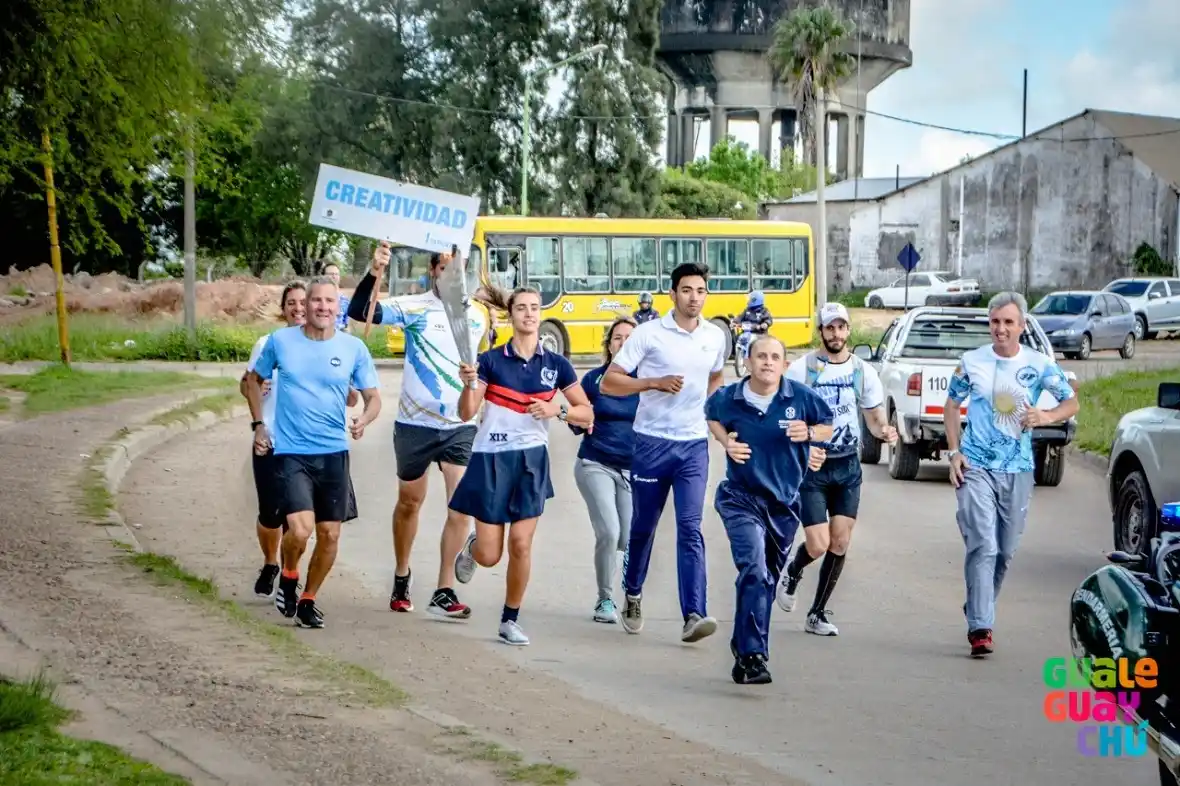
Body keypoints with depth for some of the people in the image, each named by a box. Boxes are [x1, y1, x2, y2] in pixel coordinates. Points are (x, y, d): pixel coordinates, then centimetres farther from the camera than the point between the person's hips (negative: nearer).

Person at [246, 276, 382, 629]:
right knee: (300, 528, -19)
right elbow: (254, 380, 14)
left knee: (329, 534, 5)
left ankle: (308, 599, 26)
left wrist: (364, 419, -18)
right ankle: (288, 577, 12)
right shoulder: (280, 341, -2)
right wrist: (258, 424, 6)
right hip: (290, 452, -2)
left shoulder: (354, 348, -1)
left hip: (334, 453, 2)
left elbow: (373, 398, 4)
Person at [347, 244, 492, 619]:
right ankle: (401, 576, 36)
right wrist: (374, 273, -37)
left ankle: (444, 592, -5)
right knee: (409, 502, 15)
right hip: (416, 423, -2)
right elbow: (360, 312, -23)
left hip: (461, 427, 2)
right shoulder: (414, 308, -8)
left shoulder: (480, 315, 4)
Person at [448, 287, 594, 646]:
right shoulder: (491, 360, -2)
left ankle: (511, 620, 10)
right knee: (489, 555, -1)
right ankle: (471, 547, 38)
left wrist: (558, 409, -12)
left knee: (521, 544, -7)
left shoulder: (556, 365, 3)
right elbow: (467, 413, -7)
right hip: (491, 459, -1)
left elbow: (587, 415, 6)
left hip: (532, 459, 1)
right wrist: (469, 385, -26)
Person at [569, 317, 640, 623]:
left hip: (634, 468, 1)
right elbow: (577, 424, 8)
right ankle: (605, 600, 2)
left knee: (630, 540, -4)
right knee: (608, 532, -15)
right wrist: (578, 421, -14)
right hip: (596, 465, -1)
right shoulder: (594, 378, 1)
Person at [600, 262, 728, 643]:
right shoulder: (649, 333, -7)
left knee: (690, 528, -11)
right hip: (652, 442, -2)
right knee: (643, 526, 12)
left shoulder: (716, 337, 6)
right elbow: (608, 382, -8)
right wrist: (655, 383, -19)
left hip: (694, 444, 2)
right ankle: (632, 594, 37)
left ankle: (693, 615, -19)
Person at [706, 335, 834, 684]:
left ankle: (744, 649, 33)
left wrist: (809, 433, -13)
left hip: (784, 503, 3)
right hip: (742, 499, -3)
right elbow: (712, 417, 18)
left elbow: (829, 425, 9)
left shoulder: (801, 397, -7)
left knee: (767, 580, 14)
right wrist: (726, 442, -1)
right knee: (754, 571, -22)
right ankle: (752, 655, -25)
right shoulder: (728, 398, -5)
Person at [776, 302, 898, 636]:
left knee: (840, 543, 2)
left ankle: (818, 614, 16)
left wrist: (884, 431, -14)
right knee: (818, 546, -9)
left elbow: (874, 418, 8)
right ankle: (792, 572, 27)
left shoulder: (863, 371, 1)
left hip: (848, 466, 3)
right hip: (811, 465, -3)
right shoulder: (801, 368, -8)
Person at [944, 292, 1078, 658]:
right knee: (983, 546, -14)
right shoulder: (971, 362, 1)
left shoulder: (1039, 365, 0)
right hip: (975, 468, -2)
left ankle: (978, 611, 31)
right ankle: (980, 627, -17)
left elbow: (1072, 402, 8)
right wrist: (954, 452, 1)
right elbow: (951, 405, 13)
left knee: (1006, 551, 11)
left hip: (1017, 470, 2)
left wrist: (1046, 417, -14)